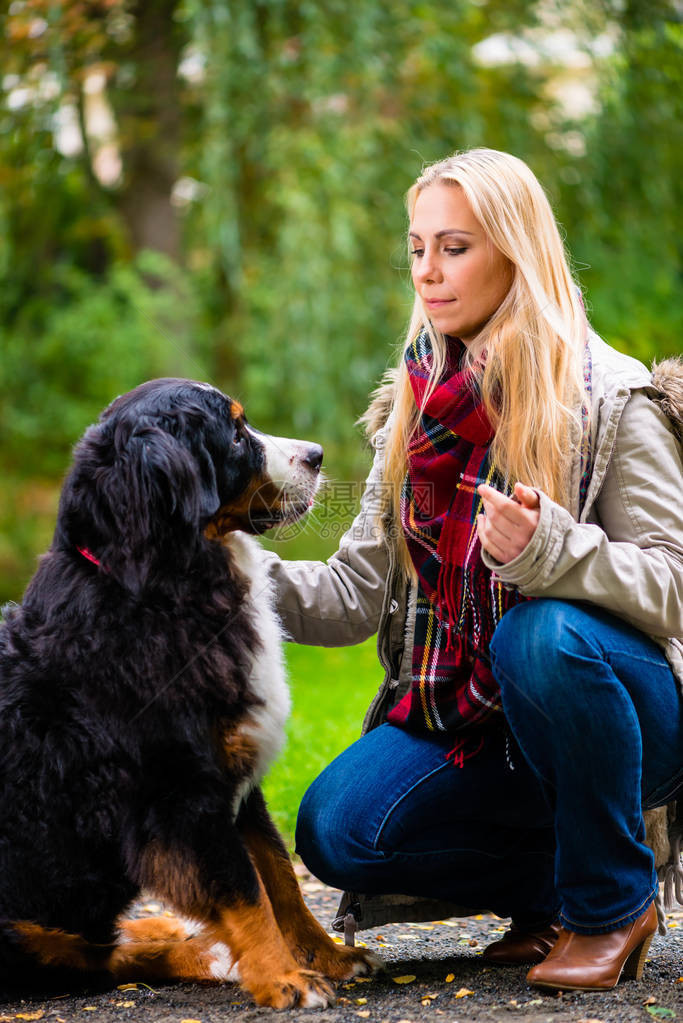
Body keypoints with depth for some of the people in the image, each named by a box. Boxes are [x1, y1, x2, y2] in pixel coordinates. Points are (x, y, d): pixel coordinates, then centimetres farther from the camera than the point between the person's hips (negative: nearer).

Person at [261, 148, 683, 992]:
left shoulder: (610, 400, -9)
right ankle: (558, 887, 3)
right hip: (469, 716, 5)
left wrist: (547, 549, -34)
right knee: (336, 830, -19)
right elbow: (354, 597, 4)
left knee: (543, 635, -37)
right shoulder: (415, 409, 8)